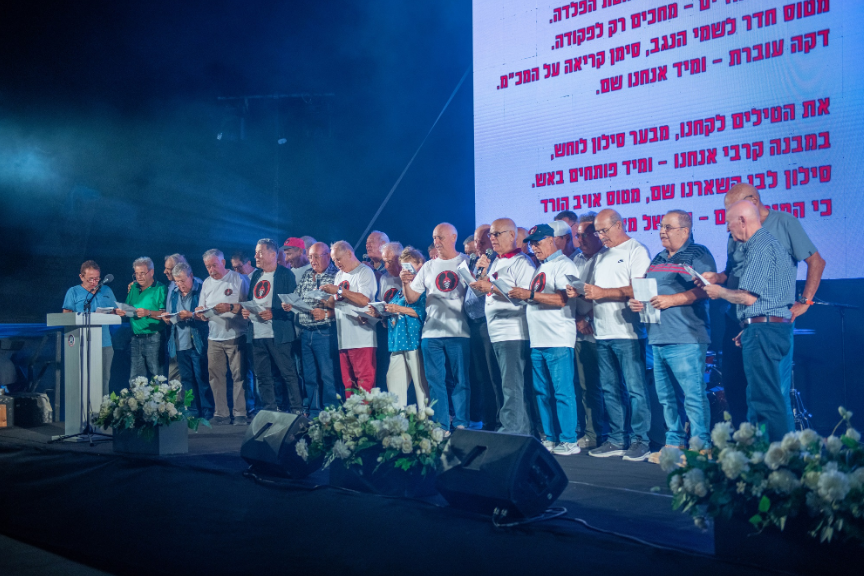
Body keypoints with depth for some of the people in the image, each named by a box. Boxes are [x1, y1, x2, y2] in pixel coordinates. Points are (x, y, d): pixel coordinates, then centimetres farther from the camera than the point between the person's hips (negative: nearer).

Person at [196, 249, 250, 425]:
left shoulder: (239, 279, -1)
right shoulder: (207, 283, 16)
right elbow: (201, 312, 15)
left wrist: (231, 307, -20)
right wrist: (200, 312, -7)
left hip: (235, 336, -5)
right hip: (214, 337, 5)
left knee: (239, 375, -5)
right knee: (215, 376, 2)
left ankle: (240, 414, 0)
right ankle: (221, 414, 8)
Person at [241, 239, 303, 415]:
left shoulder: (285, 275, -4)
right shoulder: (256, 275, 17)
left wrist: (273, 313, -20)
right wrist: (246, 310, 3)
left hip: (277, 333, -7)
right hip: (257, 333, 7)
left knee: (288, 373, -3)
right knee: (263, 376, 10)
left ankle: (297, 410, 4)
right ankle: (269, 412, 18)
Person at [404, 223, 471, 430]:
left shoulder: (467, 263, 4)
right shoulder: (428, 267, 15)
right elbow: (411, 298, 13)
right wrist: (405, 283, -5)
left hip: (458, 333, -4)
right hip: (431, 333, 4)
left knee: (461, 380, -1)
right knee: (435, 382, 5)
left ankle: (461, 425, 6)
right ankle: (440, 427, 12)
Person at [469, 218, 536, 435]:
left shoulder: (521, 262, -6)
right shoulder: (495, 262, 19)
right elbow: (481, 292, 23)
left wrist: (492, 287, -19)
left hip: (514, 333, -9)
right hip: (495, 333, 9)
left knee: (511, 386, -8)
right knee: (503, 386, 11)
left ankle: (511, 431, -4)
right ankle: (521, 430, 18)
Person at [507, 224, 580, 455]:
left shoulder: (564, 265, -6)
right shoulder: (540, 267, 22)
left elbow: (562, 298, -19)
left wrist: (529, 294, -18)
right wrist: (519, 295, 8)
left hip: (558, 340, -9)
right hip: (537, 340, 9)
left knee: (562, 391, -7)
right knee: (542, 392, 9)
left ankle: (569, 441, -2)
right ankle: (550, 438, 16)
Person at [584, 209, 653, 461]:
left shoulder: (636, 250, -3)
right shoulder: (601, 257, 21)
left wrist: (603, 292, -16)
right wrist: (584, 293, 0)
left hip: (627, 333, -7)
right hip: (603, 333, 8)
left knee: (635, 388, -5)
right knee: (609, 389, 9)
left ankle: (640, 441, 2)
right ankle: (616, 440, 16)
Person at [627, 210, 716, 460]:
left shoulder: (698, 255, -3)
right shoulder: (658, 259, 21)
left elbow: (706, 289, -14)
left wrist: (672, 299, -19)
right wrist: (637, 302, 7)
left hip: (686, 339, -8)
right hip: (657, 339, 8)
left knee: (693, 395, -7)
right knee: (667, 397, 13)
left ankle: (700, 448, -1)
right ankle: (674, 443, 22)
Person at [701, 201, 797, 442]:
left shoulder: (761, 248, -13)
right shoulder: (772, 244, 20)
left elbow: (748, 296, -19)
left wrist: (719, 292, -1)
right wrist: (749, 328, 21)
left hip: (762, 330, -11)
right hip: (772, 328, 11)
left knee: (766, 399, -8)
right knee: (757, 397, 14)